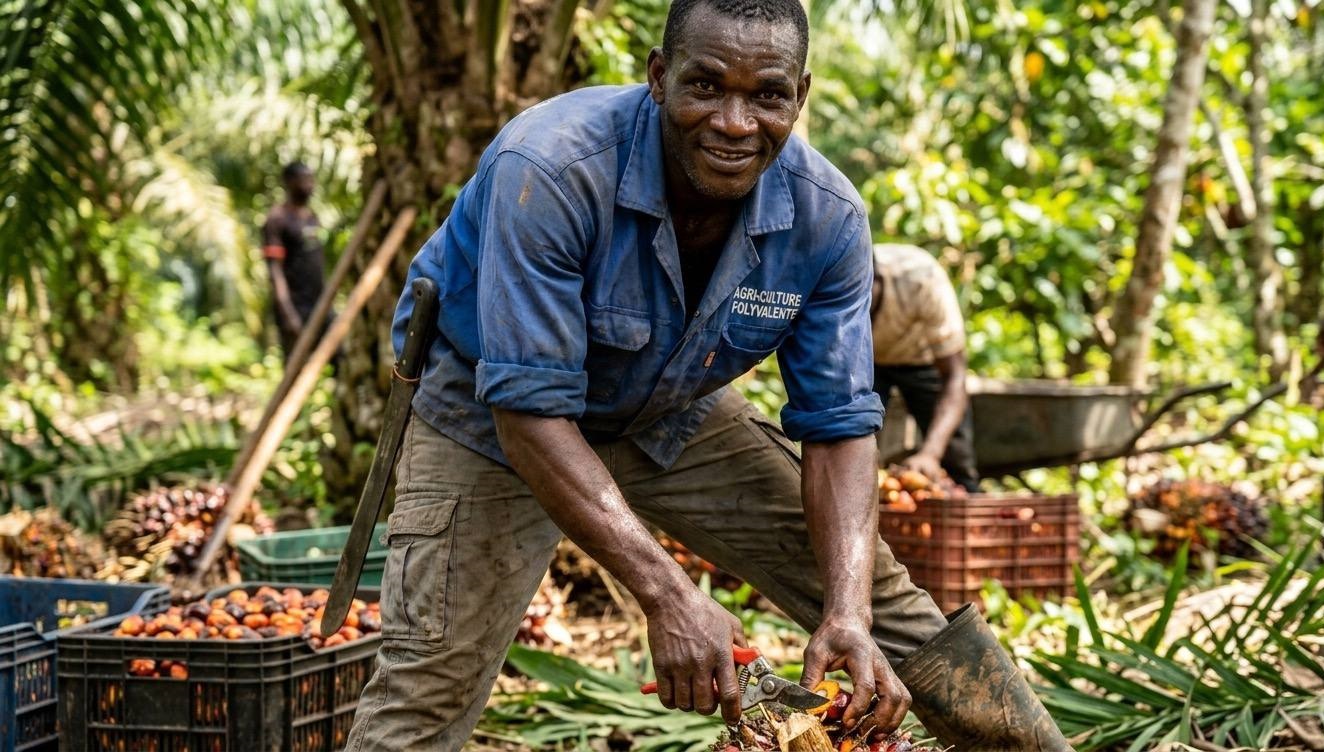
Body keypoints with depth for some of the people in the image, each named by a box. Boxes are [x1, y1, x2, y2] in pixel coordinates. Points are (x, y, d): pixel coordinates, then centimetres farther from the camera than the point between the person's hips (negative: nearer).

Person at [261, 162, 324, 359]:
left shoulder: (312, 216, 15)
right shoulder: (277, 219, -8)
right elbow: (274, 270, -14)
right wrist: (288, 313, -23)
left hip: (319, 303, 7)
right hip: (293, 305, -7)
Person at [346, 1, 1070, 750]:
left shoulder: (827, 217, -19)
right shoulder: (549, 170, -34)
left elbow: (839, 428, -14)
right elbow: (530, 409, -34)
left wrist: (848, 613, -29)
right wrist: (666, 595, -39)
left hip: (674, 415, 4)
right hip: (492, 417, -4)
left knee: (876, 597, 3)